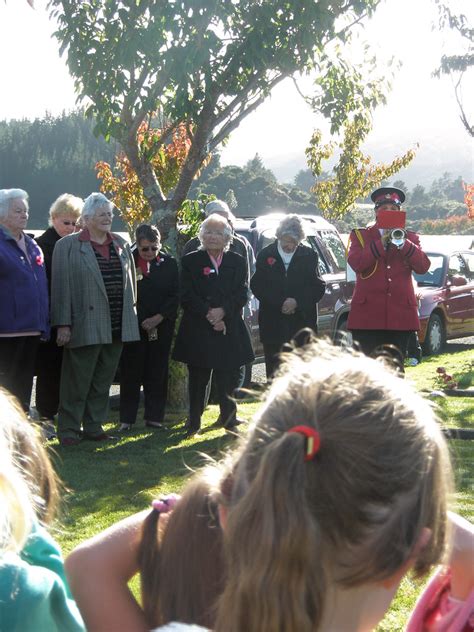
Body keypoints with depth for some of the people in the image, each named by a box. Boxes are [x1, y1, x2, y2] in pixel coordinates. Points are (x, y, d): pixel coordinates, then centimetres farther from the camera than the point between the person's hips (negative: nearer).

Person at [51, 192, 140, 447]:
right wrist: (63, 324, -12)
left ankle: (94, 426, 21)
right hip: (86, 327, -5)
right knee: (77, 381, 0)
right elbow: (61, 286, -7)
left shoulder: (121, 244, 12)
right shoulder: (68, 246, -4)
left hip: (116, 327, 5)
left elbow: (130, 281, 17)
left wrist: (130, 316, 12)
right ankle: (68, 429, 9)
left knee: (103, 381, 12)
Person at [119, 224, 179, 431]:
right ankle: (127, 419, 6)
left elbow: (175, 296, 1)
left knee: (157, 372, 5)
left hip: (161, 326, 2)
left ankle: (154, 417, 14)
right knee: (131, 372, 0)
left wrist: (158, 318, -8)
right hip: (133, 325, -2)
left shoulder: (169, 263, 4)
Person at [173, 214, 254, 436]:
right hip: (198, 332, -1)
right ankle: (194, 422, 11)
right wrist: (208, 315, -14)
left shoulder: (237, 262, 10)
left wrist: (223, 311, -15)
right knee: (198, 379, 3)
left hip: (229, 330, 1)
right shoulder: (190, 261, 4)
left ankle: (229, 418, 16)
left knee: (228, 377, 3)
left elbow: (242, 294, 1)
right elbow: (187, 296, -4)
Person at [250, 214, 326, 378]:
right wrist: (280, 303, -11)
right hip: (273, 325, 1)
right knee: (274, 373, 2)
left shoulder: (309, 255, 8)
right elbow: (257, 286, 0)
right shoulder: (266, 255, 8)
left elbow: (318, 287, 3)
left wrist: (297, 302, -11)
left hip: (301, 322, 0)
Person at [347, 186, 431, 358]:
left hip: (400, 315, 2)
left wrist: (402, 243, -14)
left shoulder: (410, 237, 15)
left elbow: (423, 266, -2)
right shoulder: (360, 235, 10)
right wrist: (381, 243, -15)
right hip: (368, 314, -2)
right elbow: (355, 263, -9)